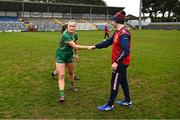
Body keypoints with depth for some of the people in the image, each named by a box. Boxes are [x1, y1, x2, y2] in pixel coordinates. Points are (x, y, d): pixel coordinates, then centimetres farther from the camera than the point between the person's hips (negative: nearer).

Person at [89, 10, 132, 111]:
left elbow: (125, 50, -28)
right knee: (123, 81, 19)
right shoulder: (118, 32, 9)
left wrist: (116, 62, -29)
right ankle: (128, 101, 34)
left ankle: (110, 105, 13)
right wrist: (95, 46, 14)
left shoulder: (124, 33, -21)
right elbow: (108, 42, 15)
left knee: (115, 83, 0)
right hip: (121, 62, 10)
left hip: (121, 63, -10)